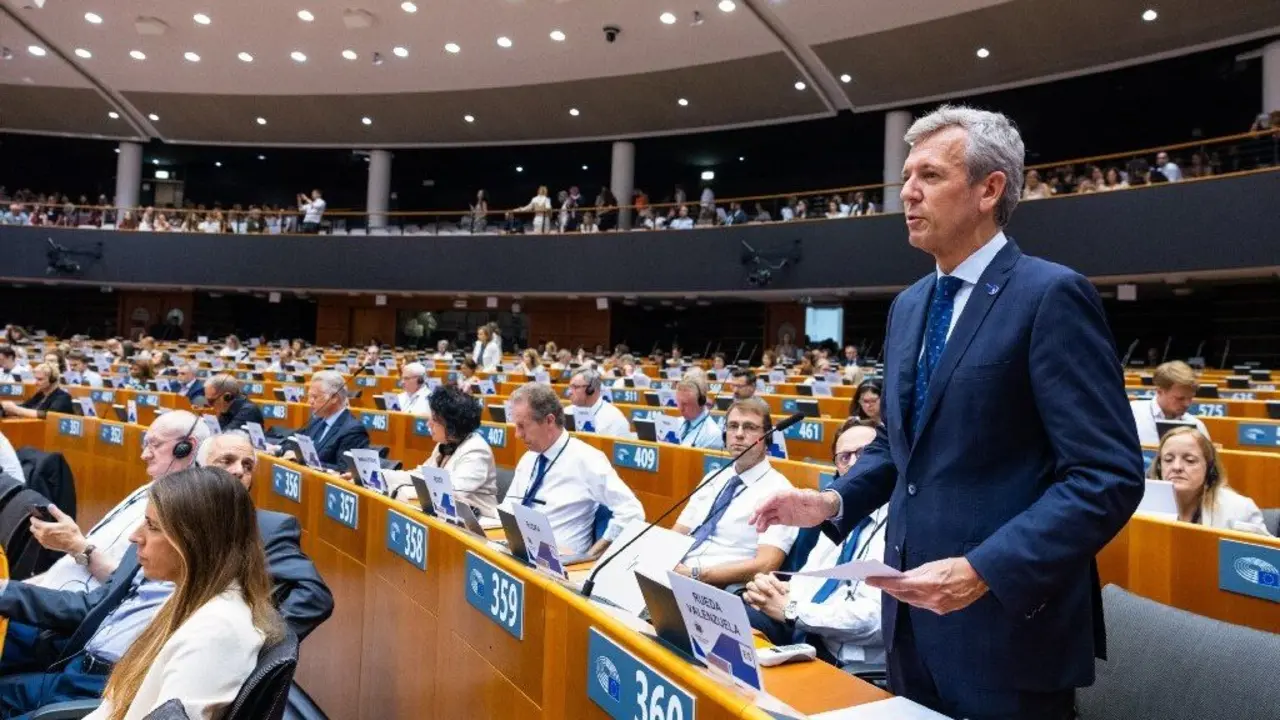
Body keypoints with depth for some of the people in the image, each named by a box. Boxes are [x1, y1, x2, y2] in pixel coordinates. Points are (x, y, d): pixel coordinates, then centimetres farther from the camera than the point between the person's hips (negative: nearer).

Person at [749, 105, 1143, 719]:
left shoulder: (1051, 295, -13)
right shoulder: (909, 306, 10)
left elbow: (1109, 476, -19)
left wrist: (984, 571, -26)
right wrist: (834, 501, 1)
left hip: (1007, 621, -7)